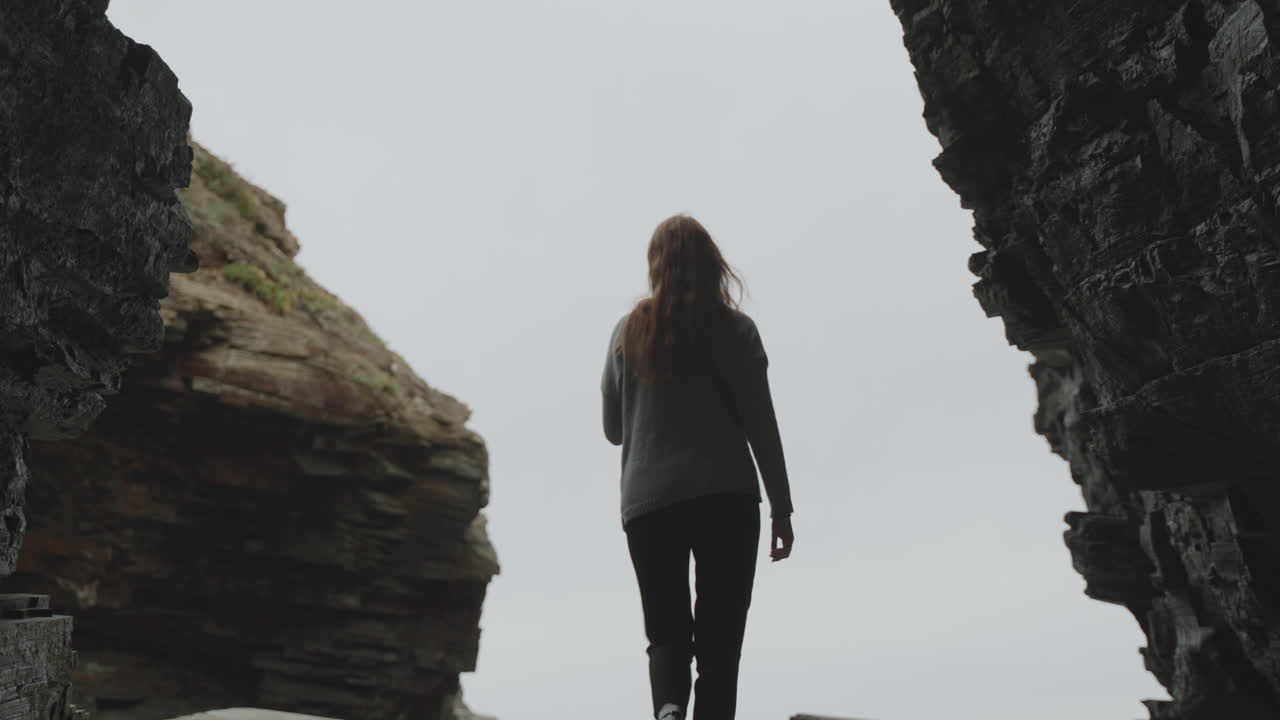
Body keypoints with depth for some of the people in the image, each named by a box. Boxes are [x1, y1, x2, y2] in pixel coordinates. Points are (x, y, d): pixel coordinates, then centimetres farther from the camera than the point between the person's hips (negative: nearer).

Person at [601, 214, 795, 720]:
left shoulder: (628, 331, 8)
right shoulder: (735, 329, 2)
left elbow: (613, 428, 13)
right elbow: (760, 425, -1)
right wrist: (781, 507, 5)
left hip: (647, 503, 2)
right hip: (726, 497, -1)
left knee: (666, 634, 10)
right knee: (719, 640, 5)